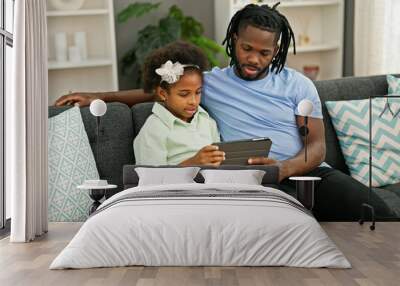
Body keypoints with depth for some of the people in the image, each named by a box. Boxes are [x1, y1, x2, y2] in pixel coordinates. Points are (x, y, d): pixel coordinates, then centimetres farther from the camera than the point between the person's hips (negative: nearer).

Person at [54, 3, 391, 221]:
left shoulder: (298, 85, 11)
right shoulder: (210, 81, 14)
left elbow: (317, 147, 3)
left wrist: (285, 168, -19)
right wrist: (99, 96, 19)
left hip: (307, 171, 2)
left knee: (378, 216, -23)